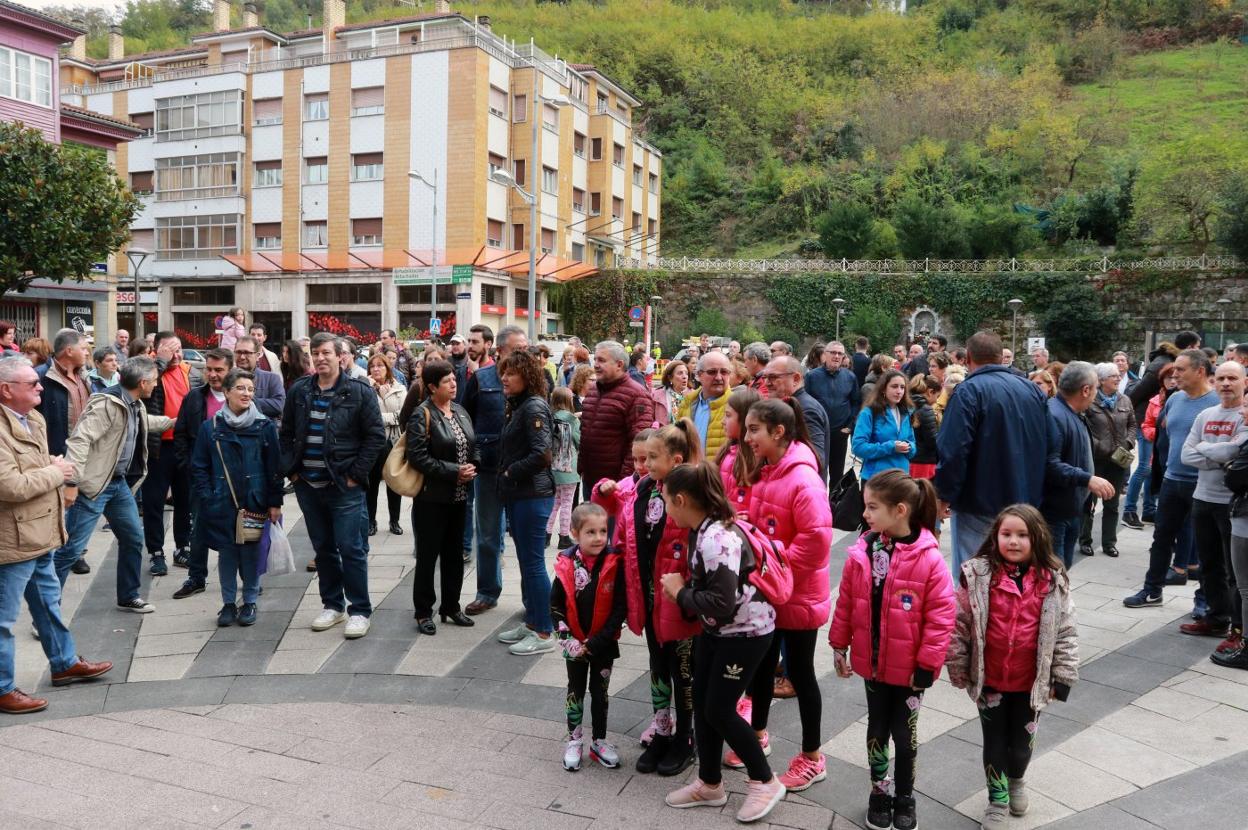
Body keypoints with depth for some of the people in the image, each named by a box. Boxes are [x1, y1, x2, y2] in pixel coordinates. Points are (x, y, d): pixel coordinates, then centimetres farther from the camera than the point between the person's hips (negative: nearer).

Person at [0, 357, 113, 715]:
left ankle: (65, 663, 39)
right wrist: (54, 472, -15)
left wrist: (56, 469, 3)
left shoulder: (34, 419, 9)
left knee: (49, 603, 23)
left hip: (40, 534, 10)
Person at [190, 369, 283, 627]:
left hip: (255, 503, -1)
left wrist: (275, 502, -4)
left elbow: (274, 467, 0)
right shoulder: (211, 427, 1)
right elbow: (198, 467, 4)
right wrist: (207, 499, -5)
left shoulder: (265, 427, -1)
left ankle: (250, 602, 21)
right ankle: (228, 603, 22)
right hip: (222, 505, 1)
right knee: (226, 554, 8)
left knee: (252, 553, 6)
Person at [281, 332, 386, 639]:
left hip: (344, 487, -4)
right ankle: (332, 605, 27)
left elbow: (375, 436, -6)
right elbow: (286, 433, 16)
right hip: (308, 486, 5)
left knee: (351, 549, -3)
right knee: (323, 548, 14)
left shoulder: (360, 392, -6)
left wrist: (356, 474, -10)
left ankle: (359, 610, 9)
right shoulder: (299, 391, 7)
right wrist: (291, 469, 6)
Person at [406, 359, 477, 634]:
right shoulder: (422, 415, -12)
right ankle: (423, 612, 15)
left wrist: (473, 467, -5)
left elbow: (474, 446, 16)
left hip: (459, 496, 7)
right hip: (432, 497, -7)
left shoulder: (460, 411, 10)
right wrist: (453, 472, -20)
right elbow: (417, 456, -20)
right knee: (428, 555, 3)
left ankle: (451, 606, 28)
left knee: (454, 554, 15)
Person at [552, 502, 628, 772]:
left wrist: (595, 643, -16)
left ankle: (599, 741, 29)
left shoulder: (614, 564, -16)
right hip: (575, 644, 1)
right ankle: (574, 740, 29)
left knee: (600, 692, 14)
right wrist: (568, 640, -11)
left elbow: (620, 608, -14)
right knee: (576, 691, 15)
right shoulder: (566, 565, -12)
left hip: (604, 643, -1)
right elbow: (556, 606, -4)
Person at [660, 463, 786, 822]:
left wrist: (680, 592, -19)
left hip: (747, 632, -9)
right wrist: (682, 588, -8)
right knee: (701, 704, 14)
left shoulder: (717, 539, -28)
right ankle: (709, 784, 31)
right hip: (716, 630, 9)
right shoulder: (703, 531, 2)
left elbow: (722, 604, -31)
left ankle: (765, 782, 20)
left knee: (719, 710, 1)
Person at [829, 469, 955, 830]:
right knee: (877, 730, 17)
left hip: (909, 667, -3)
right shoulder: (861, 552, -9)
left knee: (904, 734, 13)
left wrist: (928, 664, -13)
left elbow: (941, 616, -15)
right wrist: (839, 646, 5)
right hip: (871, 662, 3)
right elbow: (846, 603, 1)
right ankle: (879, 794, 36)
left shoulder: (929, 559, -20)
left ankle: (905, 798, 34)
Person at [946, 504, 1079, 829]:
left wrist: (1063, 678, -2)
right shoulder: (978, 575, -13)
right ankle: (998, 799, 35)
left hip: (1031, 683, 1)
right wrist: (958, 671, -2)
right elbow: (959, 625, -6)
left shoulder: (1053, 581, -9)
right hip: (989, 680, -1)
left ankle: (1017, 780, 49)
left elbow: (1066, 632, -2)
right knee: (994, 742, 13)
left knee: (1022, 744, 17)